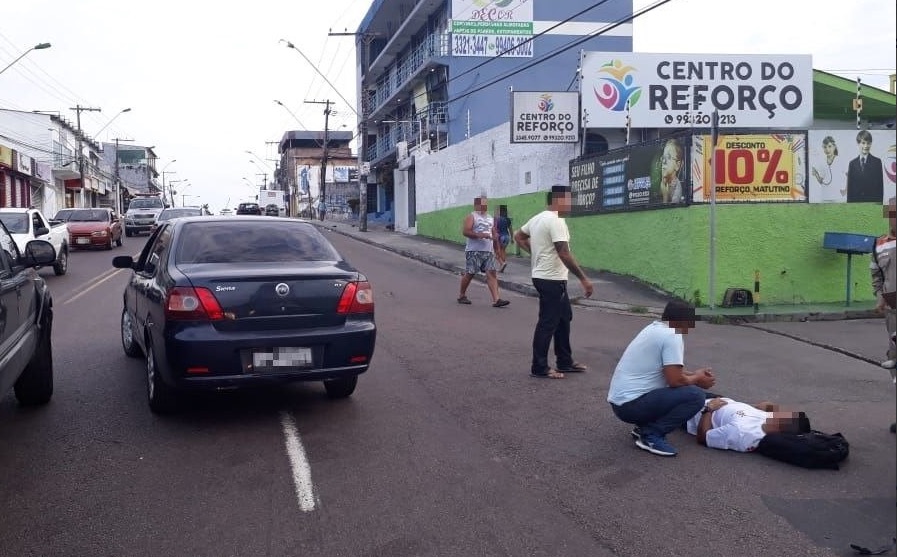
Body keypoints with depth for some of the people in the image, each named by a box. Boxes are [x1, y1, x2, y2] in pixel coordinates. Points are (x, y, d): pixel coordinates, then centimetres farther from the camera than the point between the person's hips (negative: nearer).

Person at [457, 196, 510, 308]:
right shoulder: (471, 217, -2)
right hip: (474, 251, -6)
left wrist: (495, 236, 5)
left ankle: (496, 300, -12)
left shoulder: (490, 218, 19)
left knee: (492, 273, -6)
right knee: (469, 274, 1)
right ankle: (462, 296, 20)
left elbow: (493, 233, 28)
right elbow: (465, 231, -15)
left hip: (488, 251, 6)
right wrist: (480, 235, -21)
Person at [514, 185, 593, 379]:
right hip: (552, 279, -11)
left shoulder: (538, 218, 10)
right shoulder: (556, 221, -19)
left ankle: (565, 361, 27)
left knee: (564, 317, 19)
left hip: (544, 276, 11)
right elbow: (564, 254, -25)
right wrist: (584, 279, -21)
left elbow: (518, 236, 21)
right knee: (548, 323, -3)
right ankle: (540, 367, 6)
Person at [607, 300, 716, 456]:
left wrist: (694, 374, 19)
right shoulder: (672, 336, -14)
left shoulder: (654, 328, 14)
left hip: (620, 401, 10)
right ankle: (650, 434, -8)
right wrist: (696, 380, 1)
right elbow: (675, 380, -19)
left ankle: (644, 427, 13)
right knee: (696, 395, -14)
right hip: (631, 404, -10)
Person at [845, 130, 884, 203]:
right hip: (856, 202, 2)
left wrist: (880, 203, -6)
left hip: (873, 202, -2)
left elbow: (880, 185, 0)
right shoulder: (852, 164, 8)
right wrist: (849, 203, 0)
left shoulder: (877, 162, 3)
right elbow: (849, 187, 7)